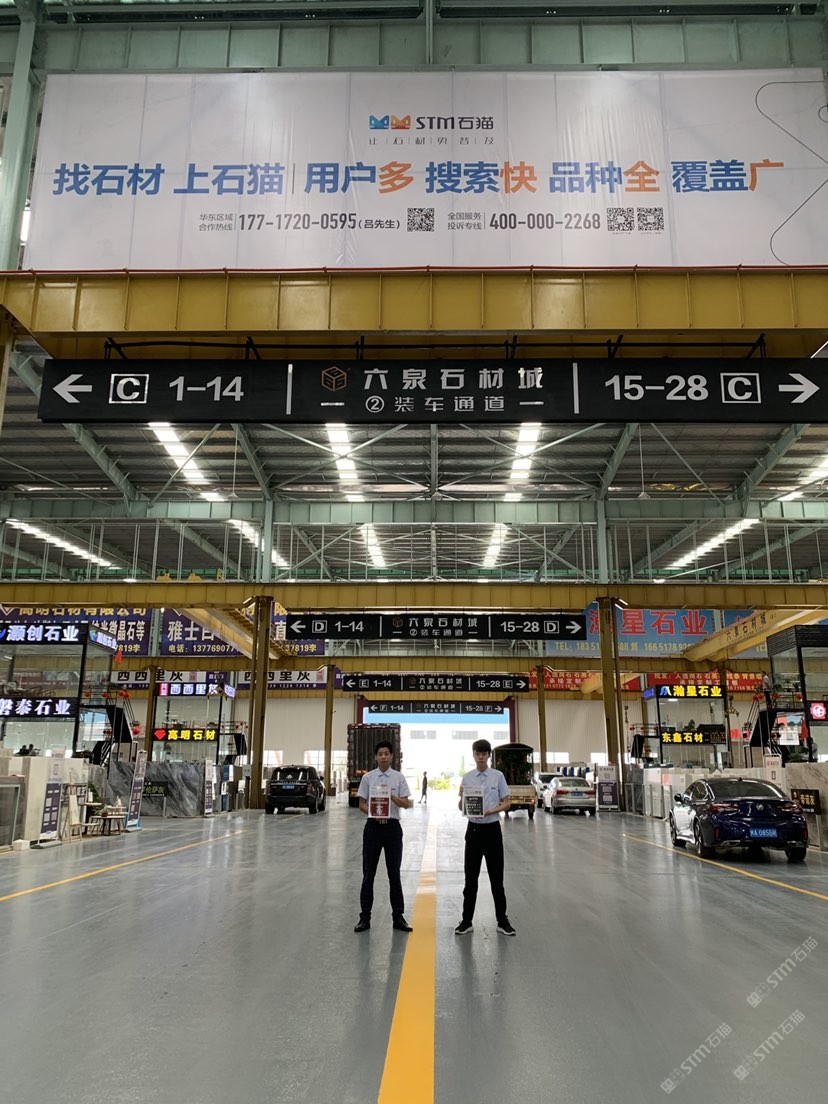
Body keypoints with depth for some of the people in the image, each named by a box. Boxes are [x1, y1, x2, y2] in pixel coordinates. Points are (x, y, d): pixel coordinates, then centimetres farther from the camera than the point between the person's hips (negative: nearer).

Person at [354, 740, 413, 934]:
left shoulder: (398, 777, 0)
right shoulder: (368, 777, 1)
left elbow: (406, 803, -2)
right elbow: (362, 803, 3)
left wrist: (391, 796, -20)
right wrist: (374, 814, -16)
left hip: (392, 827, 0)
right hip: (373, 826, 0)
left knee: (394, 873, 5)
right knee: (368, 874, 5)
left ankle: (398, 916, 15)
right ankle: (364, 917, 14)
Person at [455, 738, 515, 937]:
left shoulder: (498, 776, -2)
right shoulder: (467, 777, 3)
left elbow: (506, 802, 0)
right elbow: (461, 806, 4)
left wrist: (493, 810, -19)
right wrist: (462, 799, -18)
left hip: (492, 829, -1)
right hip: (473, 829, 1)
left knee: (496, 877, 4)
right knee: (470, 877, 5)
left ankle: (502, 921, 15)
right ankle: (466, 921, 13)